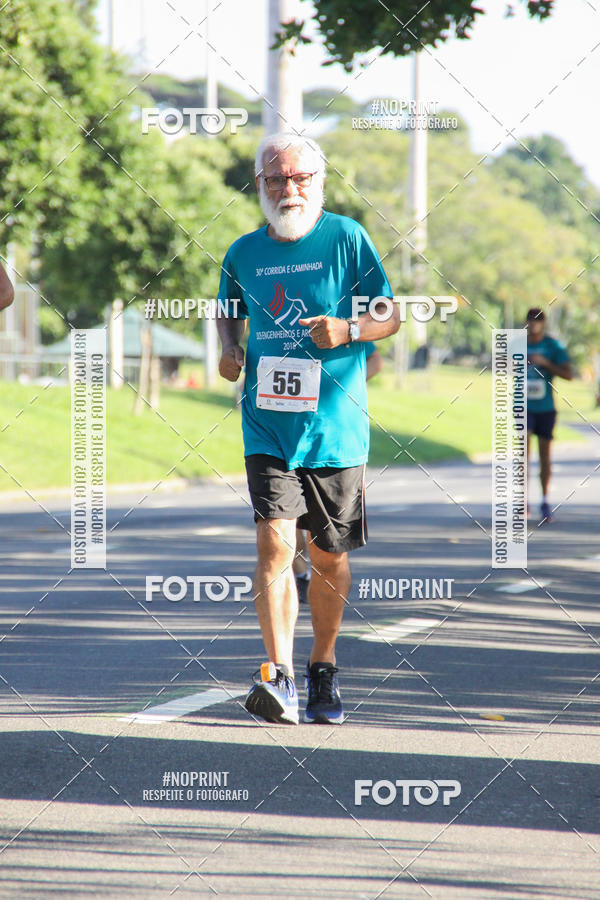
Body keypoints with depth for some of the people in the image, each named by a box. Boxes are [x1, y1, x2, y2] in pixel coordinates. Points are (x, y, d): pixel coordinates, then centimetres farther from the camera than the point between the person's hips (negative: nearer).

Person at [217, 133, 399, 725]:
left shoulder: (346, 238, -1)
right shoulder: (244, 253, 7)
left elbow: (390, 315, 1)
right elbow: (229, 311, 26)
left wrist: (348, 330, -18)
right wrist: (229, 349, 6)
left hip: (335, 421, -1)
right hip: (268, 424, 1)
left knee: (328, 555, 9)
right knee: (274, 542, -15)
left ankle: (323, 671, 26)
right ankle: (279, 677, -18)